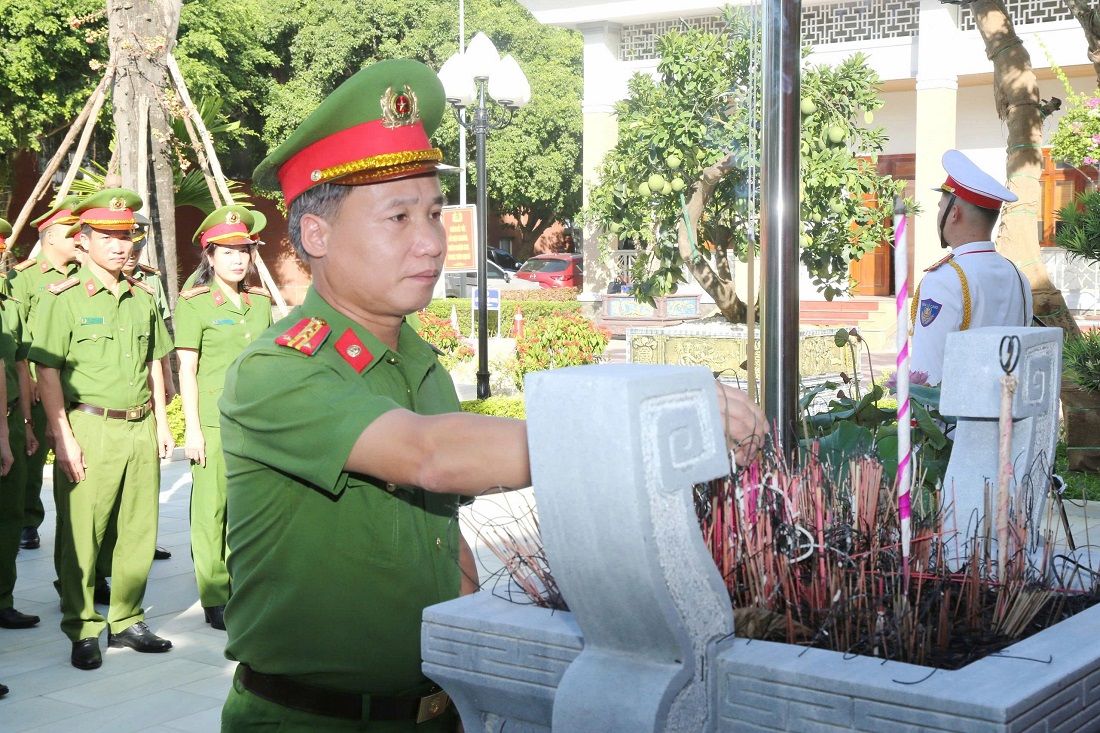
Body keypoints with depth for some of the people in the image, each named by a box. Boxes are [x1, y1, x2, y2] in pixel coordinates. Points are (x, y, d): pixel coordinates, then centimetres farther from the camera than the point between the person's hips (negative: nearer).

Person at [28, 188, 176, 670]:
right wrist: (62, 436, -12)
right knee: (82, 534, -1)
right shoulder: (64, 297, -4)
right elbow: (48, 371, -7)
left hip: (140, 427, 5)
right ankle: (82, 630, 9)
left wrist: (161, 422, 15)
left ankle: (127, 620, 20)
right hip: (89, 427, -5)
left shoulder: (143, 298, 13)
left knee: (139, 530, 8)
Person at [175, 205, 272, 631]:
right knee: (211, 509, 0)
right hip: (213, 421, -5)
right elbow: (186, 370, -5)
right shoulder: (194, 303, -4)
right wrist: (192, 428, -9)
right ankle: (215, 600, 8)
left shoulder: (261, 302, 12)